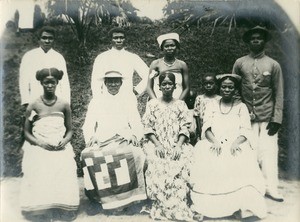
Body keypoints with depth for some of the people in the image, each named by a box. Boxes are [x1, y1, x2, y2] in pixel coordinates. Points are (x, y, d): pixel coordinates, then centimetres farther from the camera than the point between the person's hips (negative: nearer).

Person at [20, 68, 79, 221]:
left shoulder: (64, 105, 5)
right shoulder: (33, 106, 3)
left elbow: (69, 130, 10)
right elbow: (27, 132, 6)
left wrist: (64, 141, -10)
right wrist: (40, 143, -11)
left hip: (61, 147, 1)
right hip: (39, 147, 0)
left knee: (65, 171, -23)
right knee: (40, 174, -24)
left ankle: (63, 209, -7)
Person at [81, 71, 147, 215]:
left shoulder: (128, 102, 21)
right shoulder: (95, 102, 20)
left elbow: (137, 125, 13)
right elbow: (88, 126, 13)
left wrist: (134, 136, -8)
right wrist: (91, 138, -8)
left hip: (124, 141, 0)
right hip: (101, 143, 1)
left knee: (137, 155, -34)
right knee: (88, 155, -32)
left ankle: (132, 199, -19)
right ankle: (96, 199, -17)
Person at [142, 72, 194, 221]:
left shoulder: (181, 104, 13)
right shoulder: (152, 104, 12)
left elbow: (184, 128, 5)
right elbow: (148, 127, 4)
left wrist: (178, 146, -12)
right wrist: (157, 145, -11)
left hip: (177, 143, 1)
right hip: (156, 143, 0)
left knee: (180, 166, -29)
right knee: (157, 166, -30)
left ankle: (178, 207, -20)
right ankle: (160, 207, -22)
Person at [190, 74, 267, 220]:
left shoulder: (241, 107, 15)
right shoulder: (211, 106, 18)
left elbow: (246, 131, 4)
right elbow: (206, 128, 6)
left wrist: (236, 143, -17)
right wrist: (214, 141, -15)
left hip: (236, 146, -1)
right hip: (214, 145, 1)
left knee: (243, 165, -31)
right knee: (207, 163, -29)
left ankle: (242, 207, -24)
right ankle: (207, 207, -20)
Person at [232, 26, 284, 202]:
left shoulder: (273, 65, 5)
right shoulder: (240, 63, 7)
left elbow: (279, 94, 3)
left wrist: (277, 119, -4)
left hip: (268, 117, 0)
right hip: (247, 116, 1)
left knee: (269, 151, -3)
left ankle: (271, 187, 7)